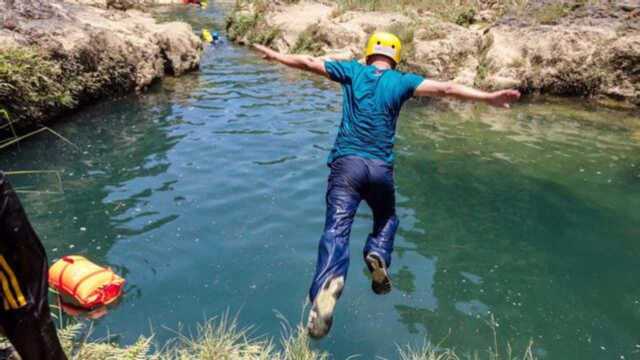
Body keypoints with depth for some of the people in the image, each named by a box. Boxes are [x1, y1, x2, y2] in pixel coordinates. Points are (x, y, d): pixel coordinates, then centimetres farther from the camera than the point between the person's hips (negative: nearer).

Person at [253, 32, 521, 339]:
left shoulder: (353, 70, 12)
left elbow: (308, 62, 17)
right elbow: (446, 89, -1)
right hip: (381, 168, 1)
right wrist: (488, 97, 0)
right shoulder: (402, 81, 9)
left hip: (347, 163, 0)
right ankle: (378, 255, -4)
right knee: (387, 219, 25)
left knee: (336, 229, -12)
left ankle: (328, 281, -39)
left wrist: (275, 55, 31)